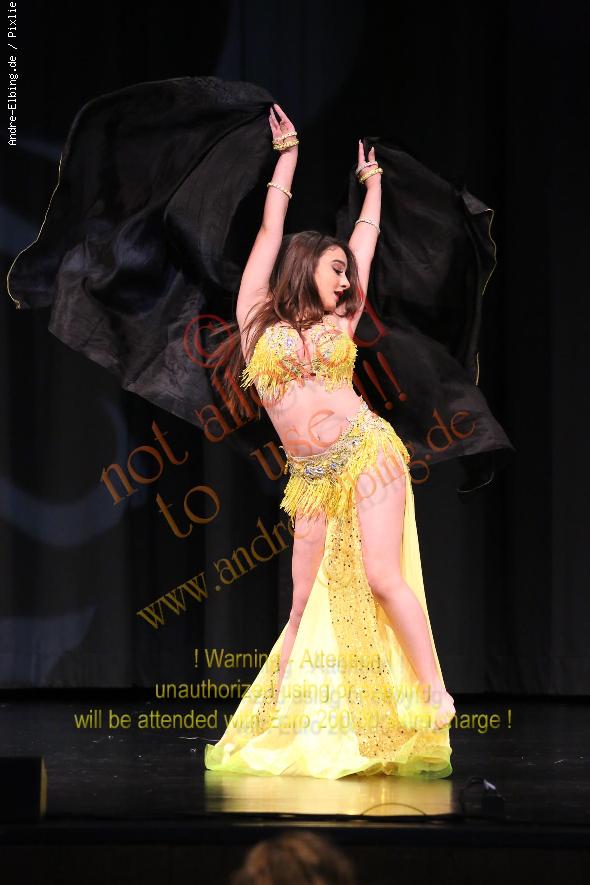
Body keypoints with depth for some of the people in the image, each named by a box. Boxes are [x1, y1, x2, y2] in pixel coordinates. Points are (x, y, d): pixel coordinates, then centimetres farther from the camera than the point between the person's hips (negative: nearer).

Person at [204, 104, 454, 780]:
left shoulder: (339, 324, 12)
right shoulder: (256, 319, 8)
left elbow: (365, 241, 25)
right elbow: (270, 230, 10)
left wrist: (372, 183, 36)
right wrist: (287, 154, 17)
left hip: (367, 453, 0)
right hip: (312, 479, 0)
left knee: (382, 577, -12)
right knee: (305, 603, 1)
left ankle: (438, 704, -11)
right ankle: (267, 728, 8)